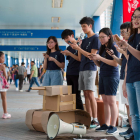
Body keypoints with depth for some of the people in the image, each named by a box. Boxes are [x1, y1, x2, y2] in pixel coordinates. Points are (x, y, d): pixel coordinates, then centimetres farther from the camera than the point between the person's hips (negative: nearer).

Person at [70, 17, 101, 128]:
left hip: (90, 69, -8)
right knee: (86, 95, 5)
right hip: (82, 69, 8)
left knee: (90, 94, -11)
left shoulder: (95, 38, -4)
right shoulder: (84, 40, 19)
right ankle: (89, 119, 9)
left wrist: (78, 48, -13)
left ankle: (95, 120, -8)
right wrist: (77, 48, 2)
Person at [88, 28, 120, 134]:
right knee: (105, 101, 8)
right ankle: (106, 124, 13)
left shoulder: (114, 47, -7)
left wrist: (100, 58, -17)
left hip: (112, 76, -8)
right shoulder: (103, 48, 16)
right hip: (103, 76, 8)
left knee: (111, 101, -8)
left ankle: (113, 126, -3)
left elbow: (115, 63, -17)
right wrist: (94, 59, 0)